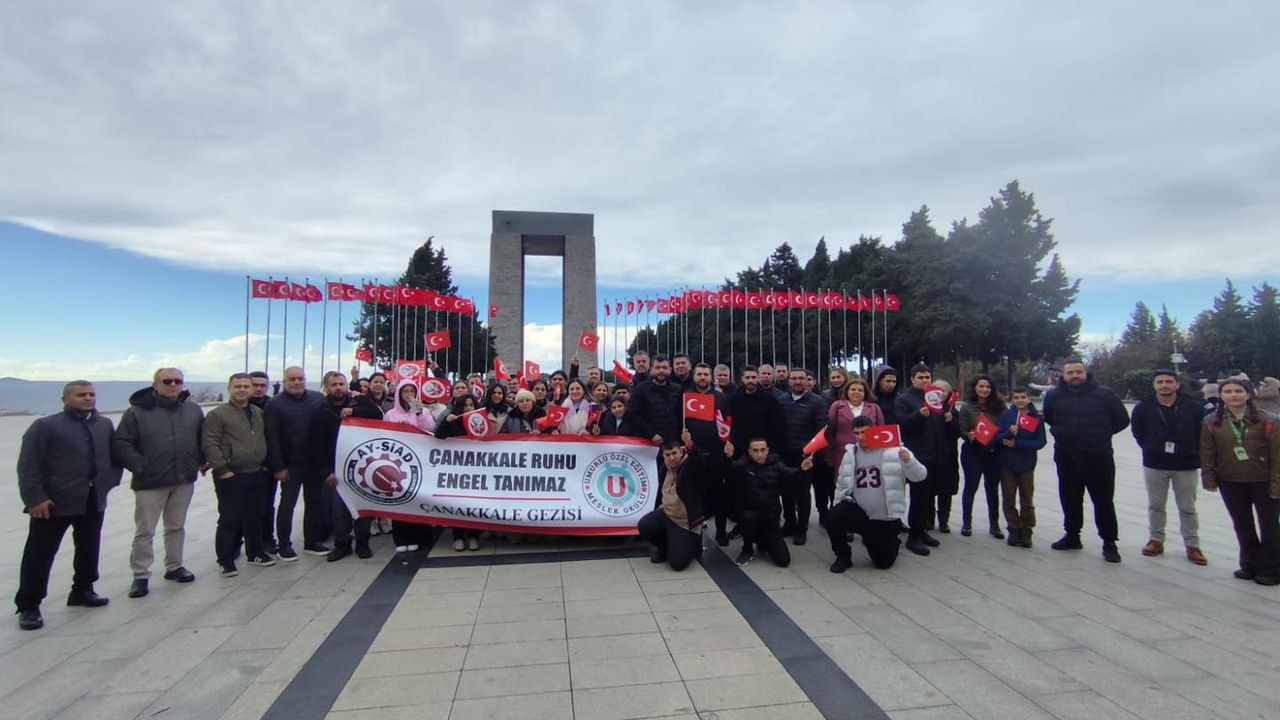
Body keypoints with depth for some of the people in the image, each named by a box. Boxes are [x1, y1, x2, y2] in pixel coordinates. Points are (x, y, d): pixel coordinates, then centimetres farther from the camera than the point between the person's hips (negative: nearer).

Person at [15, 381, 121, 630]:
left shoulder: (105, 425, 9)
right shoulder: (45, 425, -6)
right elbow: (28, 465, -10)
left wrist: (109, 480, 2)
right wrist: (35, 498, -16)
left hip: (94, 500, 5)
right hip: (53, 502, -5)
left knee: (89, 550, 15)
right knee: (40, 554, 2)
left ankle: (82, 590, 31)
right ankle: (28, 606, 13)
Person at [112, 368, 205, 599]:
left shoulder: (193, 410, 6)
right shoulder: (137, 411, -7)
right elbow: (120, 444, -9)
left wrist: (201, 461, 7)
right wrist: (140, 467, -14)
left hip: (184, 480, 4)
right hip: (150, 482, -4)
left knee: (176, 526, 16)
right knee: (144, 531, 4)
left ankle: (174, 566, 29)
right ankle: (140, 576, 15)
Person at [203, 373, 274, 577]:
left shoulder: (259, 413, 13)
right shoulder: (217, 414, -7)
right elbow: (209, 444, -12)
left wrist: (265, 464, 14)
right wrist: (222, 470, -16)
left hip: (258, 475, 6)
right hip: (230, 477, -6)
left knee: (255, 517, 15)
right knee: (229, 519, 0)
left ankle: (255, 552, 27)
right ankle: (226, 560, 11)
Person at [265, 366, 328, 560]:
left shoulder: (318, 399, 4)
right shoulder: (275, 404, -4)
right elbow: (272, 437, -7)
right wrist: (278, 466, -11)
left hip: (315, 462, 3)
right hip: (290, 465, -3)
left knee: (315, 502, 10)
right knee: (287, 504, 5)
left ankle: (311, 542, 23)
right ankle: (284, 545, 17)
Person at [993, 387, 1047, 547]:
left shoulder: (1036, 417, -3)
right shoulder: (1005, 415, -1)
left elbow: (1040, 442, -8)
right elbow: (996, 437, -4)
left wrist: (1017, 444, -17)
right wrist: (1009, 433, -23)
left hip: (1026, 464, -1)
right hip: (1007, 463, 1)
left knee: (1027, 499, 6)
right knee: (1009, 498, 7)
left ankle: (1026, 531, 18)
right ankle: (1013, 529, 19)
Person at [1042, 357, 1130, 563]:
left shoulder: (1104, 394, -6)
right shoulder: (1053, 395, 0)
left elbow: (1122, 420, 4)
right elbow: (1048, 418, 18)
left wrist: (1101, 434, 2)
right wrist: (1061, 433, 7)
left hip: (1099, 459, -2)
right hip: (1067, 459, 3)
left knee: (1104, 502, 4)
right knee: (1070, 500, 14)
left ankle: (1109, 543, 16)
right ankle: (1072, 536, 29)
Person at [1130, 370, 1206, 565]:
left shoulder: (1194, 408, -7)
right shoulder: (1143, 408, -5)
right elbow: (1138, 433, 6)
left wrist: (1193, 455, -2)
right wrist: (1151, 449, 1)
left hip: (1186, 466, -1)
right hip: (1154, 465, 1)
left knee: (1187, 508, 8)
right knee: (1155, 505, 11)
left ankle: (1192, 545, 19)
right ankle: (1156, 540, 22)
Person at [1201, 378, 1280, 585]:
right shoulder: (1212, 423, 0)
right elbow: (1207, 454, 2)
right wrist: (1209, 480, -3)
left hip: (1263, 482, -2)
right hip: (1230, 483, 2)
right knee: (1242, 526, 13)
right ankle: (1251, 566, 28)